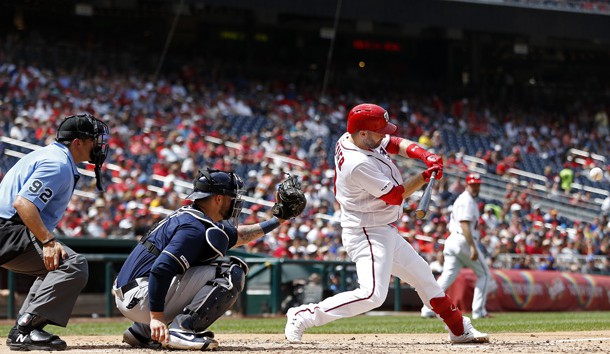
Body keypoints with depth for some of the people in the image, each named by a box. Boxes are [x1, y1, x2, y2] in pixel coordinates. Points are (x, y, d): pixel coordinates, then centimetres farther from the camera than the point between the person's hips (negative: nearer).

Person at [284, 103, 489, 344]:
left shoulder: (349, 138, 0)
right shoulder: (359, 164, -27)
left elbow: (396, 144, 8)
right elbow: (395, 196, -19)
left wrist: (425, 155, -9)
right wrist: (426, 176, -11)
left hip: (384, 233, 11)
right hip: (367, 234, -11)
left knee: (421, 274, 20)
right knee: (372, 294, -24)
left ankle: (459, 329, 33)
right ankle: (304, 316, -16)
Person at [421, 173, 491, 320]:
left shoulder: (461, 199, 21)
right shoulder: (467, 201, -10)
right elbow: (464, 225, -21)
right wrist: (473, 247, -27)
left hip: (452, 240, 9)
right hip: (464, 241, -9)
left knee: (447, 277, 0)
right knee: (484, 274, 5)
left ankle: (428, 309, -12)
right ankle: (478, 311, 2)